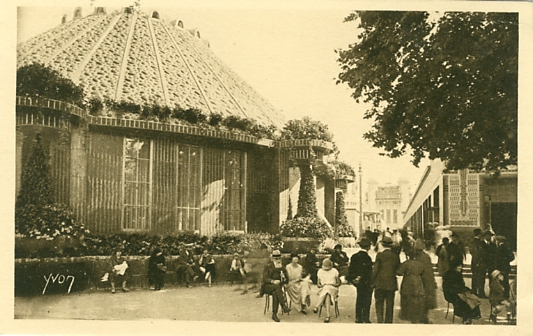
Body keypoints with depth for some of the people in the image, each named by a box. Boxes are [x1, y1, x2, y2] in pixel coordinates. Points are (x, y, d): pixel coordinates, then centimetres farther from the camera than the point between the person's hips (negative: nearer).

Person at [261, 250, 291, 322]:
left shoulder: (282, 267, 17)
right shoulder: (267, 266, 6)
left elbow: (286, 280, 14)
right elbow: (265, 278, -7)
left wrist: (284, 279, -11)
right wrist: (273, 281, -26)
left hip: (278, 286, 2)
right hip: (268, 286, -2)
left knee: (275, 293, -36)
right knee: (277, 286, -38)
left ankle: (274, 314, -37)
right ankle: (283, 305, -46)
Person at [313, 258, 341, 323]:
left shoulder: (334, 271, 5)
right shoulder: (320, 271, 10)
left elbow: (339, 283, 7)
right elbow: (318, 284, 11)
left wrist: (332, 284, -12)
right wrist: (321, 285, -12)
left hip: (333, 289, -1)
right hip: (323, 289, 1)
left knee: (327, 289, -40)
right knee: (327, 296, -38)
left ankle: (316, 307, -46)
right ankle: (328, 315, -47)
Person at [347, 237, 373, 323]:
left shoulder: (354, 256, 4)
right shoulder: (366, 257, -19)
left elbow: (351, 269, 9)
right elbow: (368, 272, -20)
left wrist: (351, 279, 15)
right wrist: (370, 283, -14)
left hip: (357, 282, 7)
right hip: (365, 283, -7)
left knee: (359, 299, 15)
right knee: (367, 300, 1)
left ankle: (358, 318, 20)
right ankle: (365, 319, 2)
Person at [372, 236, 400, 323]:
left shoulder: (380, 255, -9)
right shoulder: (396, 256, 2)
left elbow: (375, 269, -9)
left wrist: (372, 281, -1)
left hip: (380, 284, -3)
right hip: (391, 284, 3)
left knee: (379, 303, 5)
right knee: (390, 305, 10)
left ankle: (380, 320, -6)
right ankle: (388, 321, 12)